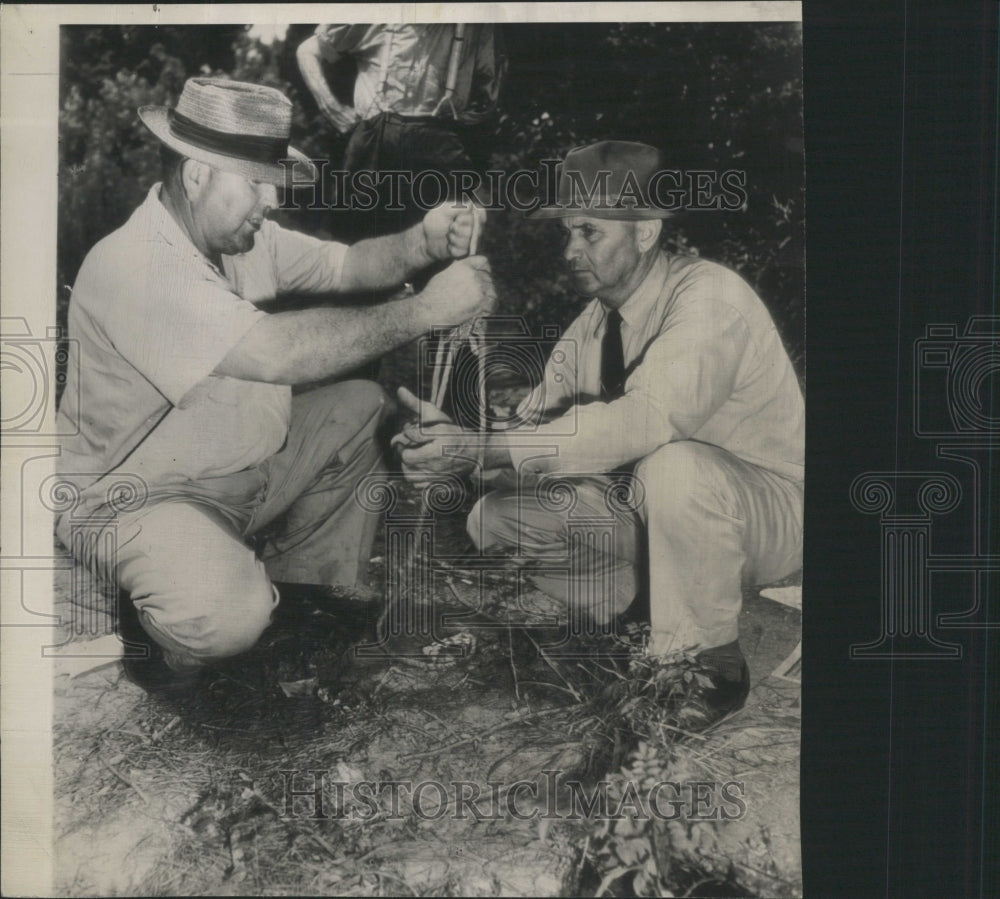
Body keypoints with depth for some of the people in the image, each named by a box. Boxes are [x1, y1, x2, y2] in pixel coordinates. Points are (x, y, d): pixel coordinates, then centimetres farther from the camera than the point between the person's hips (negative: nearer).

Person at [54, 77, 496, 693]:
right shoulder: (132, 266, -29)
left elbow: (345, 265, 6)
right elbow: (276, 351, -39)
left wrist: (421, 244, -17)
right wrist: (425, 310, -33)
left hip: (243, 465, 9)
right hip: (136, 497, -9)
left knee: (364, 404, 8)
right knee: (227, 614, -35)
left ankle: (309, 596, 17)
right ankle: (177, 643, 5)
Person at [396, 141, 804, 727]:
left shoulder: (708, 297, -23)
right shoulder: (593, 320, 2)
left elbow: (645, 420, -40)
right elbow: (538, 422, -1)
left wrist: (481, 449, -42)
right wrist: (455, 443, -23)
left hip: (767, 509, -6)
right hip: (645, 508, 7)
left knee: (672, 466, -40)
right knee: (495, 518, -8)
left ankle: (718, 665, -15)